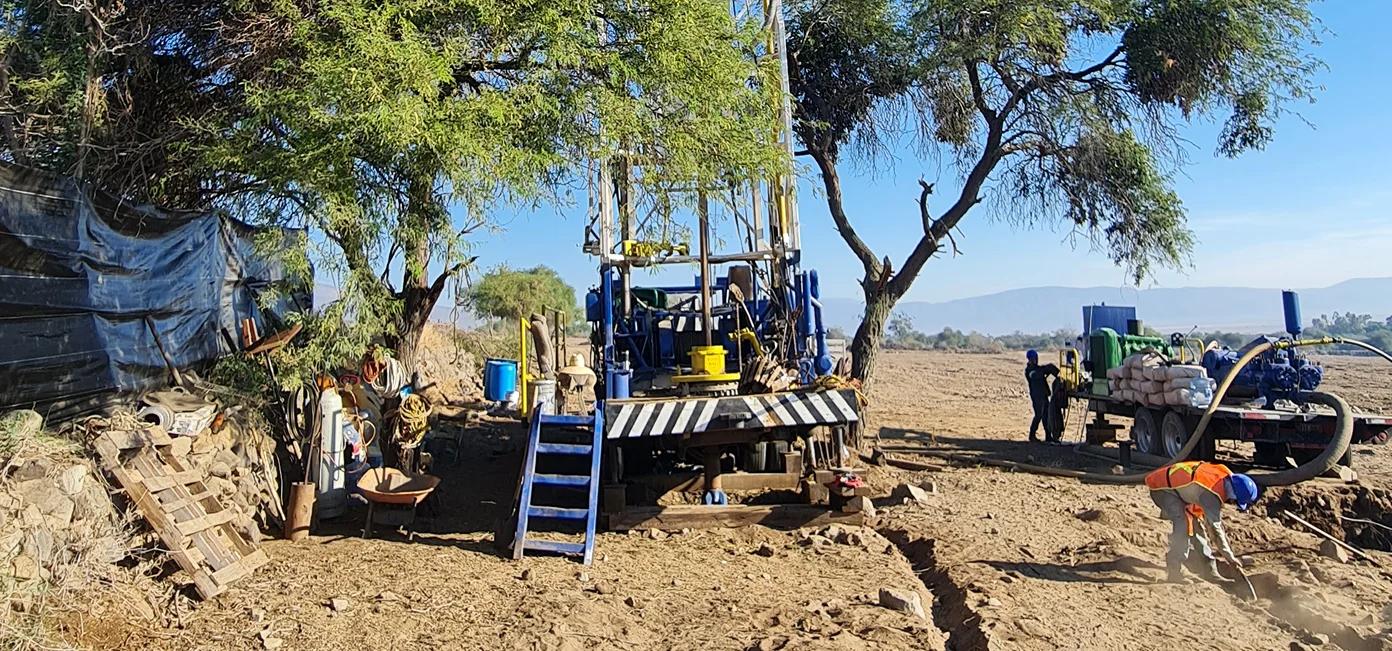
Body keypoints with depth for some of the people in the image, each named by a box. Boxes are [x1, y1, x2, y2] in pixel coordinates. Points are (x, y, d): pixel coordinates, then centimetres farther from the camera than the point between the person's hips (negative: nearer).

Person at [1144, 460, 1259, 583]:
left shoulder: (1227, 476, -8)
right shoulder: (1211, 493, -33)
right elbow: (1215, 526, -26)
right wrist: (1229, 557, -17)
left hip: (1177, 485, 10)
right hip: (1161, 487, -10)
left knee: (1196, 525, 9)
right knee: (1182, 524, -25)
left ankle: (1210, 570, 18)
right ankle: (1175, 572, -20)